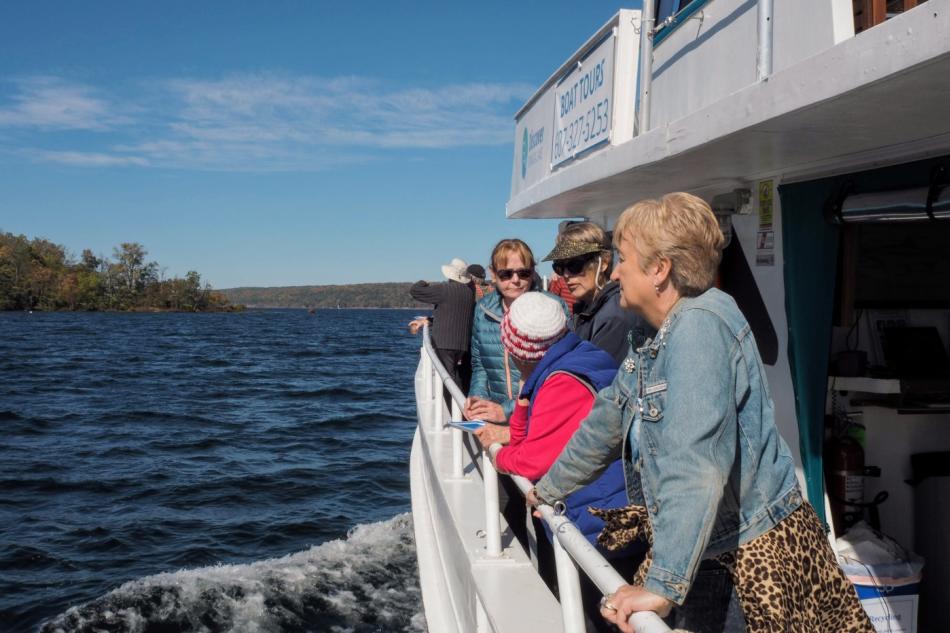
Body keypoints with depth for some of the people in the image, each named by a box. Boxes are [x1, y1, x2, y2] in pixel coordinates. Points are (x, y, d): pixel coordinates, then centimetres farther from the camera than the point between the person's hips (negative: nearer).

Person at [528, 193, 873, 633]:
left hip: (757, 548, -8)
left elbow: (696, 464, -32)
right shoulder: (661, 336, 5)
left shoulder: (700, 323, -23)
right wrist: (549, 489, 26)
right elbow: (608, 420, 16)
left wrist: (664, 585, -33)